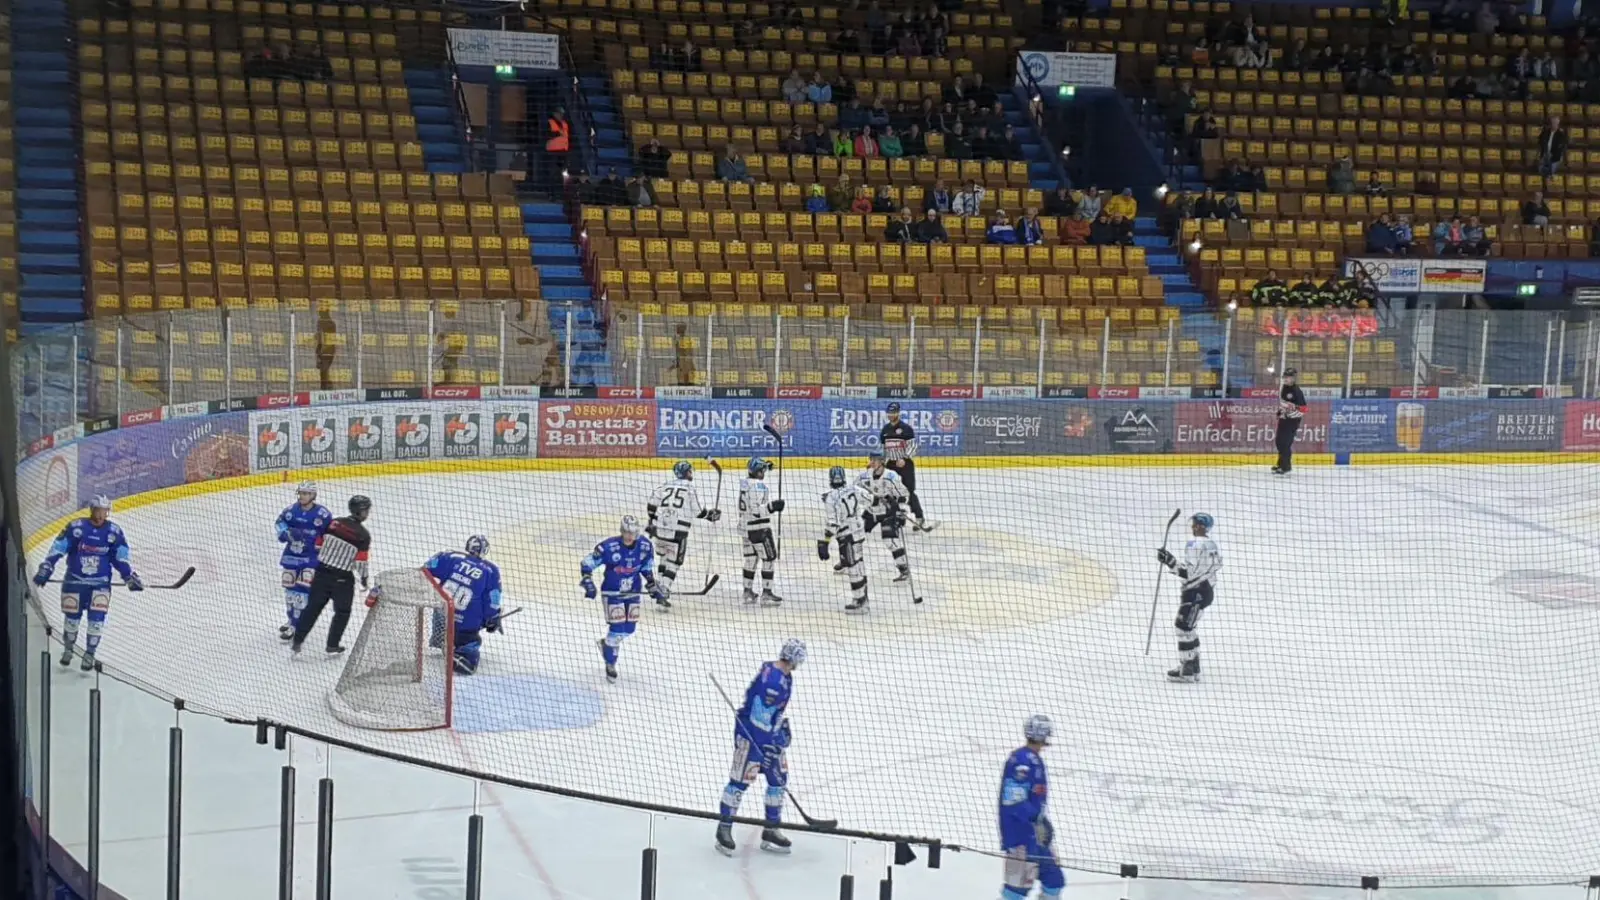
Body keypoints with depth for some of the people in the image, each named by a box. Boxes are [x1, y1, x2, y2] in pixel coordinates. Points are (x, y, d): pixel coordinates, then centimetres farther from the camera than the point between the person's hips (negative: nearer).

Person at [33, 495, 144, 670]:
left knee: (97, 618, -10)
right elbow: (57, 549, -8)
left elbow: (121, 558, 3)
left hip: (100, 582, 1)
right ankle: (68, 648, 34)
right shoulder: (76, 527, -13)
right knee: (72, 617, 9)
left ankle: (90, 654, 6)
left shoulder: (114, 532, -5)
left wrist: (130, 577, -3)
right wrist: (45, 569, -12)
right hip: (74, 580, -1)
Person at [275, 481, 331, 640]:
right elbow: (281, 521, 12)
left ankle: (296, 625, -9)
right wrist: (285, 533, -8)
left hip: (312, 557, -5)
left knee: (302, 589, -13)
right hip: (292, 554, 5)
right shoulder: (292, 509, -3)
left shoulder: (322, 513, -16)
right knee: (289, 587, 16)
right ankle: (292, 619, 35)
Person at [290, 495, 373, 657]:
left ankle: (297, 640, 13)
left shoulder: (335, 522, 2)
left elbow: (319, 543, 7)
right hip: (342, 577, -4)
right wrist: (364, 577, 4)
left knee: (313, 607, 13)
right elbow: (360, 561, -12)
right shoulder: (363, 535, -12)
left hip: (322, 572, 4)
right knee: (342, 612, 14)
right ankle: (332, 644, 16)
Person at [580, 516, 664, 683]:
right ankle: (610, 664, 11)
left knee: (629, 628, 8)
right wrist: (588, 583, -27)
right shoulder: (608, 547, -26)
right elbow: (586, 564, -16)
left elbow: (647, 568, 7)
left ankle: (606, 644, 40)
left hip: (633, 591, 5)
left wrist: (653, 586, 3)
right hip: (612, 592, -5)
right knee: (617, 628, -11)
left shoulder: (646, 546, -12)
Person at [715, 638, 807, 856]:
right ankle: (724, 829, 8)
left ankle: (771, 830, 21)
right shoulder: (772, 681, -28)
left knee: (779, 778, 11)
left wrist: (783, 722, 21)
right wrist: (767, 748, -21)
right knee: (741, 779, -4)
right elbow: (759, 718, -26)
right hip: (750, 733, -10)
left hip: (769, 731, 10)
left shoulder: (784, 675, 3)